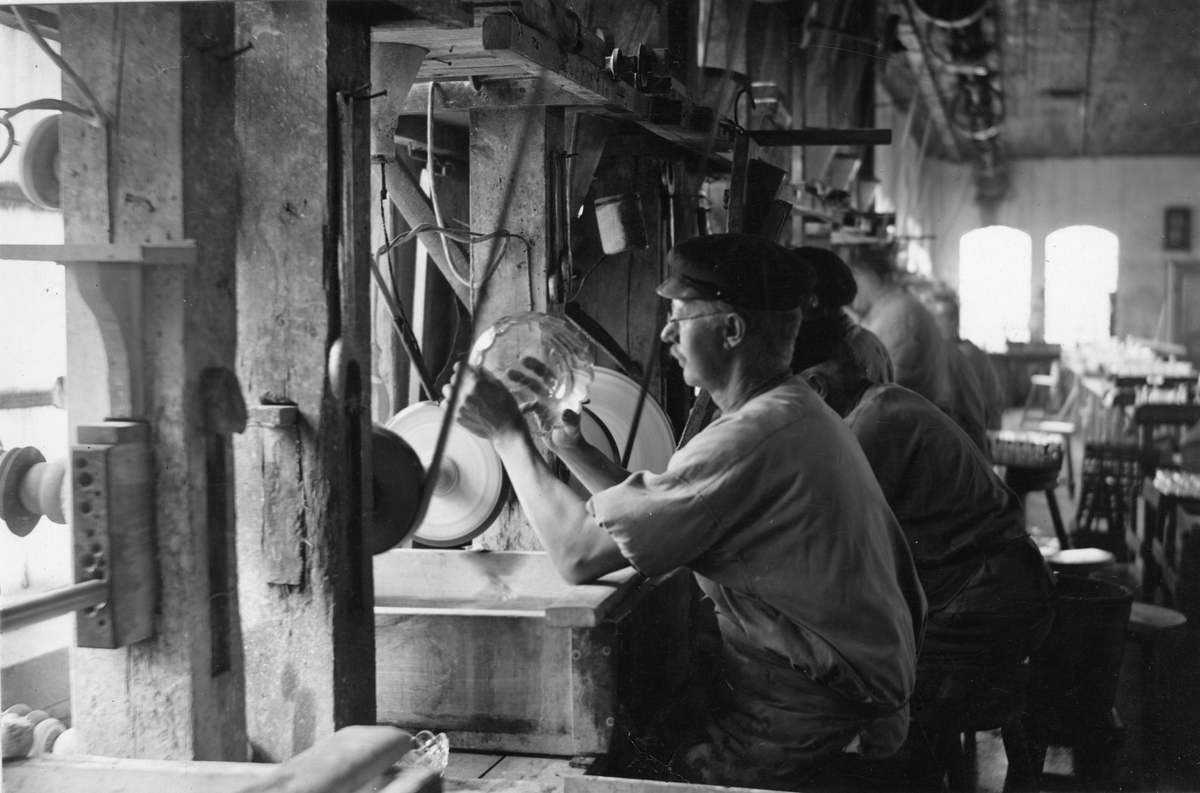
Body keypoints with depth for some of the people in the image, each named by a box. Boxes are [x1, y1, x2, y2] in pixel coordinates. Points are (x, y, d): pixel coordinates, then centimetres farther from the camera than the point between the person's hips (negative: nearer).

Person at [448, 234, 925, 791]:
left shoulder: (749, 441, -23)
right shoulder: (794, 410, 10)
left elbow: (580, 553, -21)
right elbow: (647, 511, 11)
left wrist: (507, 433, -10)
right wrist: (568, 444, 7)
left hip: (797, 712, -9)